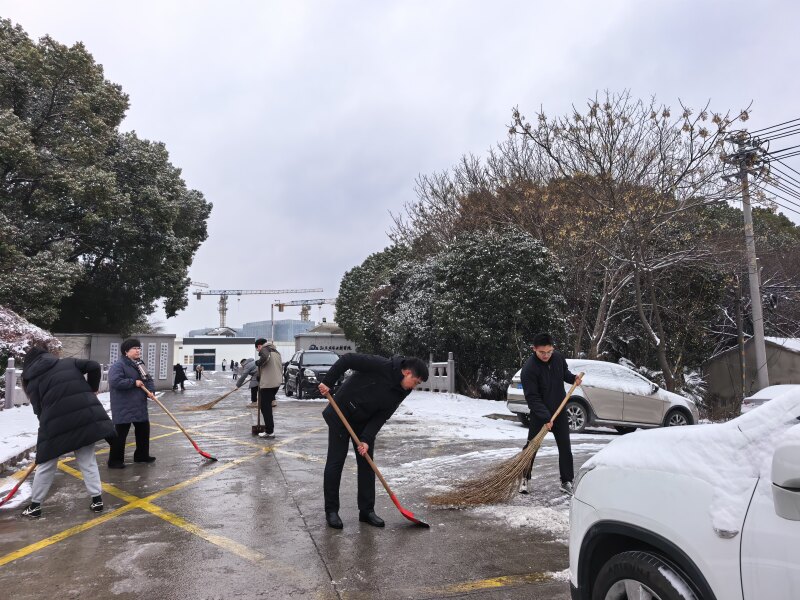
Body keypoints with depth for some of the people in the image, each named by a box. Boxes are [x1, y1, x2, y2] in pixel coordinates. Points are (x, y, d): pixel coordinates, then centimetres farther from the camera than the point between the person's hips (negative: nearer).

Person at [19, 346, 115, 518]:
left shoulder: (33, 381, 12)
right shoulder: (69, 363, 14)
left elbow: (39, 410, 9)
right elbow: (94, 366, 3)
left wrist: (48, 427, 20)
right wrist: (93, 389, 18)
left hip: (56, 424, -1)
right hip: (86, 417, 2)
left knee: (45, 465, 17)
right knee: (87, 461, 14)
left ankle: (35, 506, 26)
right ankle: (97, 499, 15)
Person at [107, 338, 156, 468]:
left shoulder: (140, 364, 15)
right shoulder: (118, 365, -13)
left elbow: (149, 380, 15)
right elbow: (115, 381, -27)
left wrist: (151, 390, -6)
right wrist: (134, 382, -21)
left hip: (140, 406, 9)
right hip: (124, 408, -9)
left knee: (144, 429, 15)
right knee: (120, 433, -3)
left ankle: (142, 455, 30)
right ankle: (115, 461, 7)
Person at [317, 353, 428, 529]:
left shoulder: (400, 392, -5)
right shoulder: (381, 366, -27)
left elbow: (381, 417, -8)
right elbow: (347, 359, -26)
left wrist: (366, 440, -19)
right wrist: (327, 382, -27)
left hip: (365, 422, 6)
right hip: (340, 416, -6)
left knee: (367, 464, 5)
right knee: (335, 463, -1)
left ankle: (367, 511, 16)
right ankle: (331, 511, 11)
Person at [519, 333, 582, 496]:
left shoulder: (558, 357, -7)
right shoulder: (529, 369, -24)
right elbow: (532, 397, -24)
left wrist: (573, 378, -4)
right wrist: (546, 417, -29)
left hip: (559, 411, 4)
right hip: (539, 414, -4)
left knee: (565, 447, 4)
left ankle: (566, 482, 15)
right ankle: (524, 479, 19)